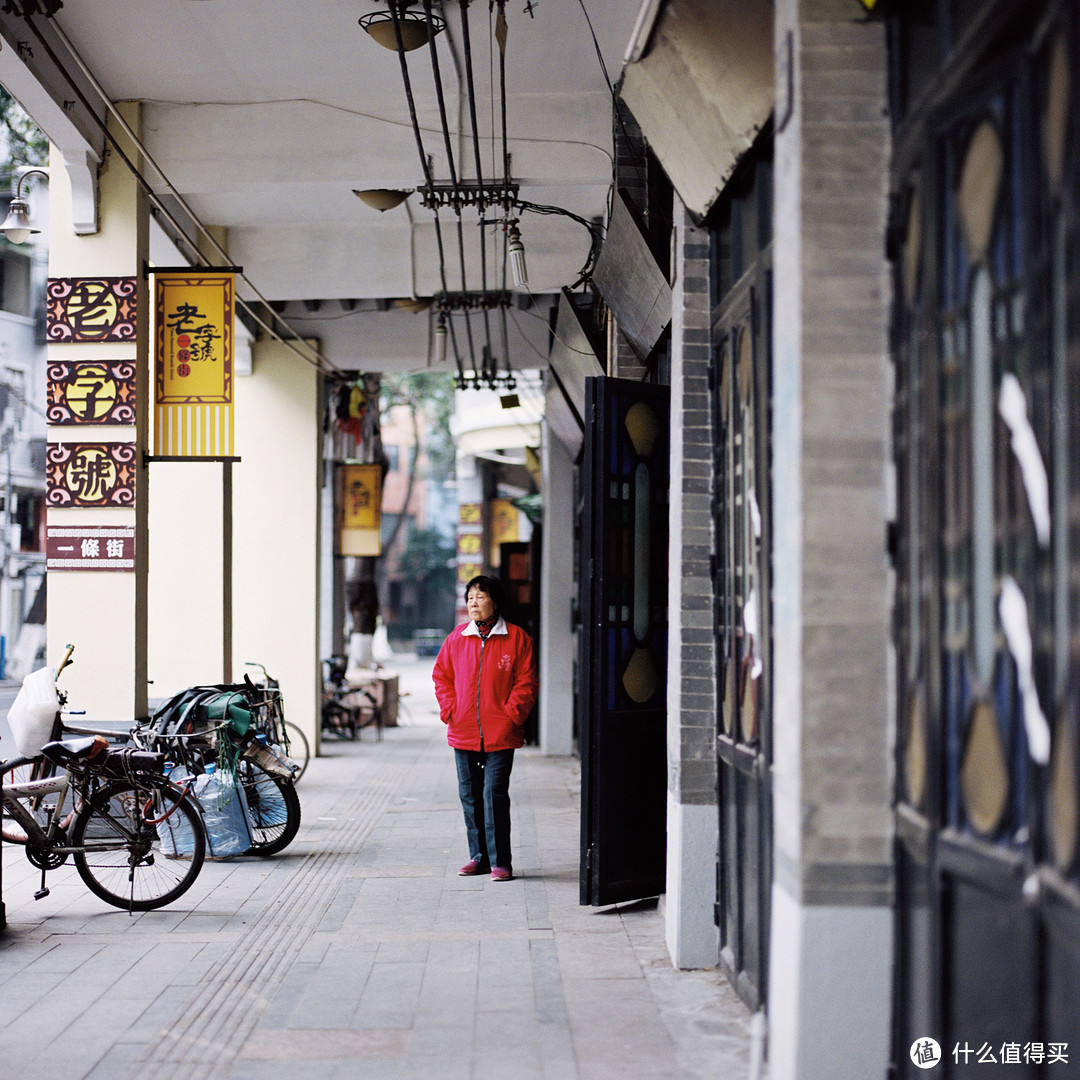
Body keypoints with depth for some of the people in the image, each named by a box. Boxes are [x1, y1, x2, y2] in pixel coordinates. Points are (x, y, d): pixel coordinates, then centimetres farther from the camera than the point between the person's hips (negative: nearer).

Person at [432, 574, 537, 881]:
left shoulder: (516, 638, -2)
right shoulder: (457, 638, 7)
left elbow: (526, 682, -1)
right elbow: (441, 675, 15)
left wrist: (511, 714, -10)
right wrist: (450, 710, 3)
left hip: (500, 734, -4)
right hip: (463, 733, 4)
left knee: (495, 796, -8)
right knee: (470, 796, 9)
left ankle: (500, 861, -2)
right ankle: (479, 856, 20)